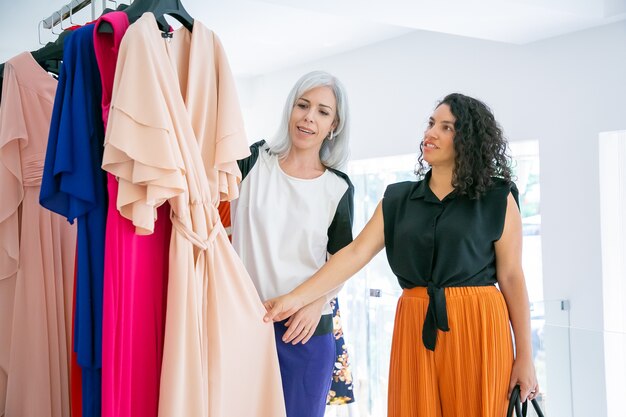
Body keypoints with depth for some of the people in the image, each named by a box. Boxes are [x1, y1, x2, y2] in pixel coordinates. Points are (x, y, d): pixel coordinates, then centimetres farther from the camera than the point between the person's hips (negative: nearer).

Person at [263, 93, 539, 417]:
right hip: (416, 329, 3)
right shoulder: (398, 198, 9)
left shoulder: (497, 198, 1)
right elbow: (356, 252, 0)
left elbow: (512, 276, -2)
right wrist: (296, 298, -10)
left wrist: (525, 356, -4)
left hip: (477, 329, -2)